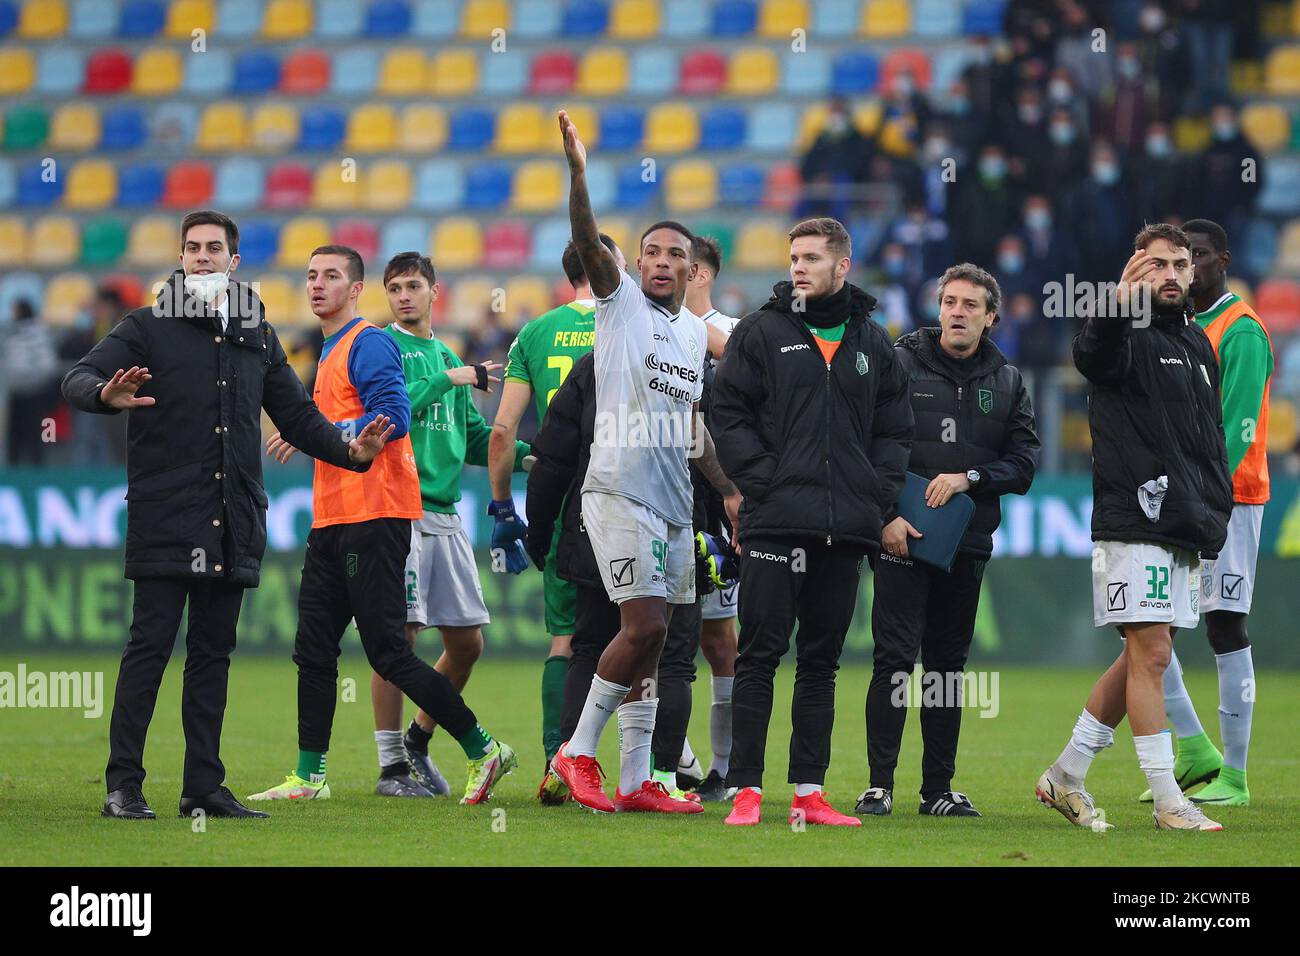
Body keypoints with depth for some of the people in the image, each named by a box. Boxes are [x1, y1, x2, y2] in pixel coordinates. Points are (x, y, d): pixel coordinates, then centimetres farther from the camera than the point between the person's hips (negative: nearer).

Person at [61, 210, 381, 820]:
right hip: (163, 517, -5)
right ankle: (123, 785, -6)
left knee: (213, 653, 7)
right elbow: (80, 378, -7)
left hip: (234, 520, 5)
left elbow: (297, 415, 20)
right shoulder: (148, 327, 3)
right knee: (150, 644, -8)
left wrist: (349, 452, 2)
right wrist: (107, 395, -31)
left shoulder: (258, 336, 17)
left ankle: (204, 786, 10)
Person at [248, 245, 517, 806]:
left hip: (374, 518, -10)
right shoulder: (331, 352, 21)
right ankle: (308, 777, 11)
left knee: (388, 650, -10)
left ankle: (483, 752, -3)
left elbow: (391, 419, -19)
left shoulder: (369, 344, -9)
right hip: (332, 522, 10)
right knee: (313, 649, 7)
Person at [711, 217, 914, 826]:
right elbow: (729, 416, -1)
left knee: (821, 661, 7)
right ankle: (746, 790, -4)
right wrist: (764, 482, -11)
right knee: (760, 655, -5)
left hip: (845, 526, 4)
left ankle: (809, 792, 10)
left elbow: (894, 430, 17)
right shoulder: (762, 332, 3)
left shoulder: (871, 343, 13)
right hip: (776, 522, -4)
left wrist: (877, 497, 2)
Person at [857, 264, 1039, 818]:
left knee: (948, 664, 8)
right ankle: (879, 785, -5)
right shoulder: (901, 363, 1)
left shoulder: (1007, 382, 10)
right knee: (895, 658, -8)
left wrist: (968, 477, -12)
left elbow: (1022, 465, 5)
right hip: (902, 538, -3)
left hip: (967, 543, 3)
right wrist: (884, 516, -13)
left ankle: (939, 788, 13)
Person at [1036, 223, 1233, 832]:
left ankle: (1066, 775, 19)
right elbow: (1094, 355, -31)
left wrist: (1216, 509, 16)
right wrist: (1119, 305, -52)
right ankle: (1168, 802, -7)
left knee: (1144, 657, 10)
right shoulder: (1129, 335, -6)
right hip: (1133, 523, -8)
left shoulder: (1197, 344, 19)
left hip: (1183, 528, 8)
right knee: (1150, 652, -8)